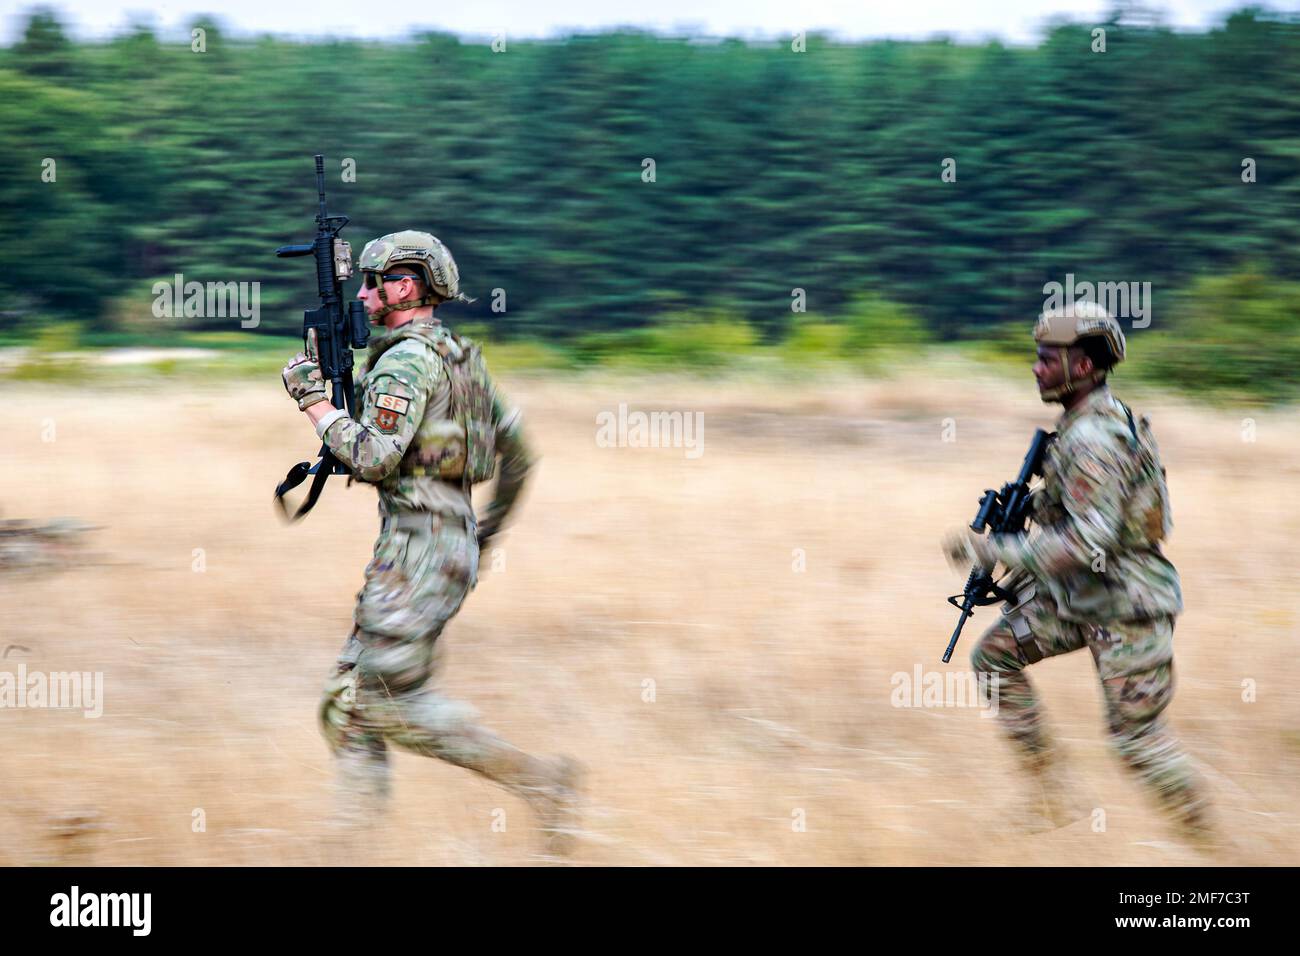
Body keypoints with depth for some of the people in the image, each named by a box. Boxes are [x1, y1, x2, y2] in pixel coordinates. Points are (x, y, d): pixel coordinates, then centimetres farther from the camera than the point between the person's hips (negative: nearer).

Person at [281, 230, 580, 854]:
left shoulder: (406, 361, -13)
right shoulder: (458, 356, 17)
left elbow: (375, 456, -23)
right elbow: (516, 446, 23)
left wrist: (313, 400, -14)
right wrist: (492, 526, 33)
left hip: (420, 546, -10)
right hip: (453, 540, 10)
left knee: (393, 701, -9)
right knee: (350, 697, 9)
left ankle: (539, 781, -8)